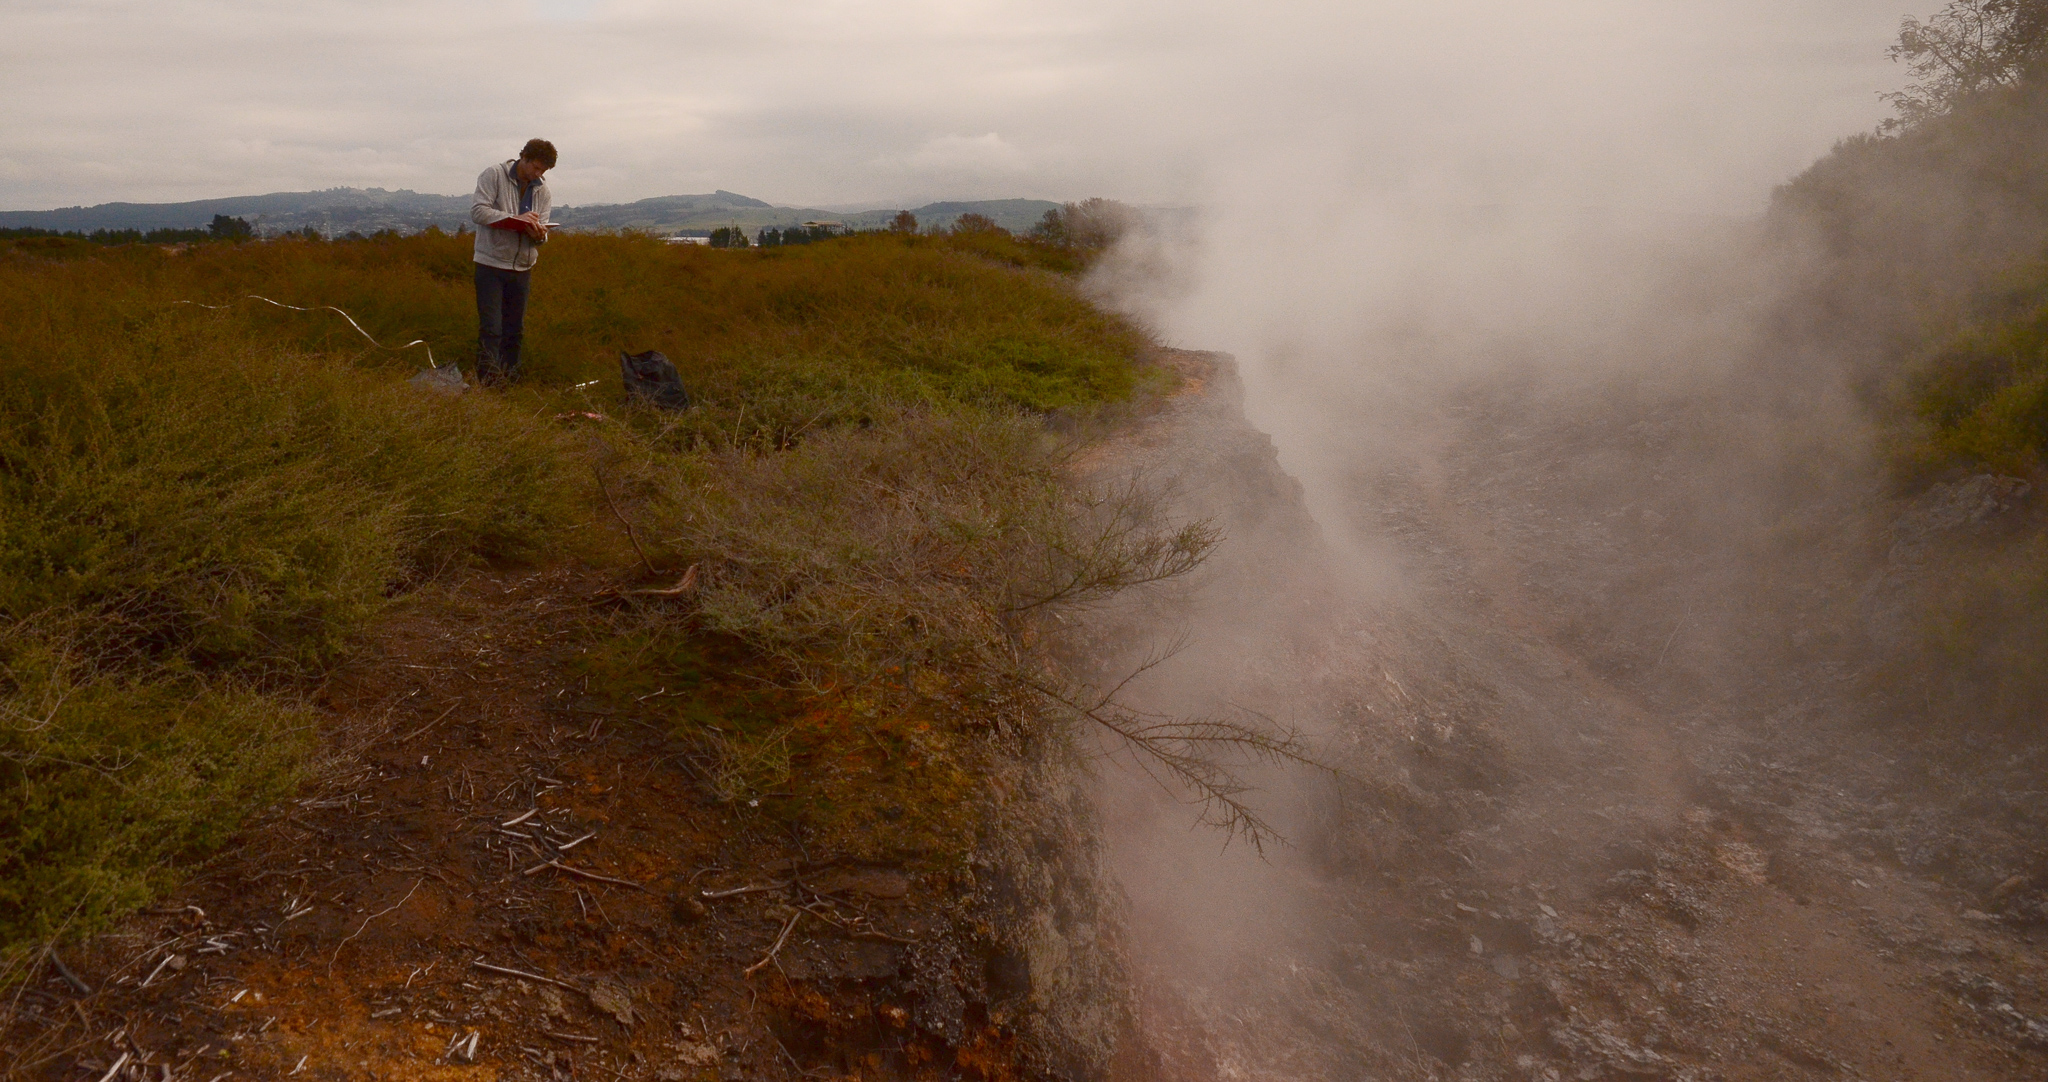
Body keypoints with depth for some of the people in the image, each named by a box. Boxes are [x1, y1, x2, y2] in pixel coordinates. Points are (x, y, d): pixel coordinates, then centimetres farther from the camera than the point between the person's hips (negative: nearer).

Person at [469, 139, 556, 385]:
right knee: (491, 329, -9)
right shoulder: (494, 175, -6)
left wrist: (539, 233, -19)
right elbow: (478, 210, -16)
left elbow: (541, 235, 5)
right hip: (491, 264, -5)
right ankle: (487, 382, -7)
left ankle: (509, 382, 17)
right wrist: (518, 221, -22)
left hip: (522, 267, 5)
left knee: (515, 330, 9)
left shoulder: (542, 189, 8)